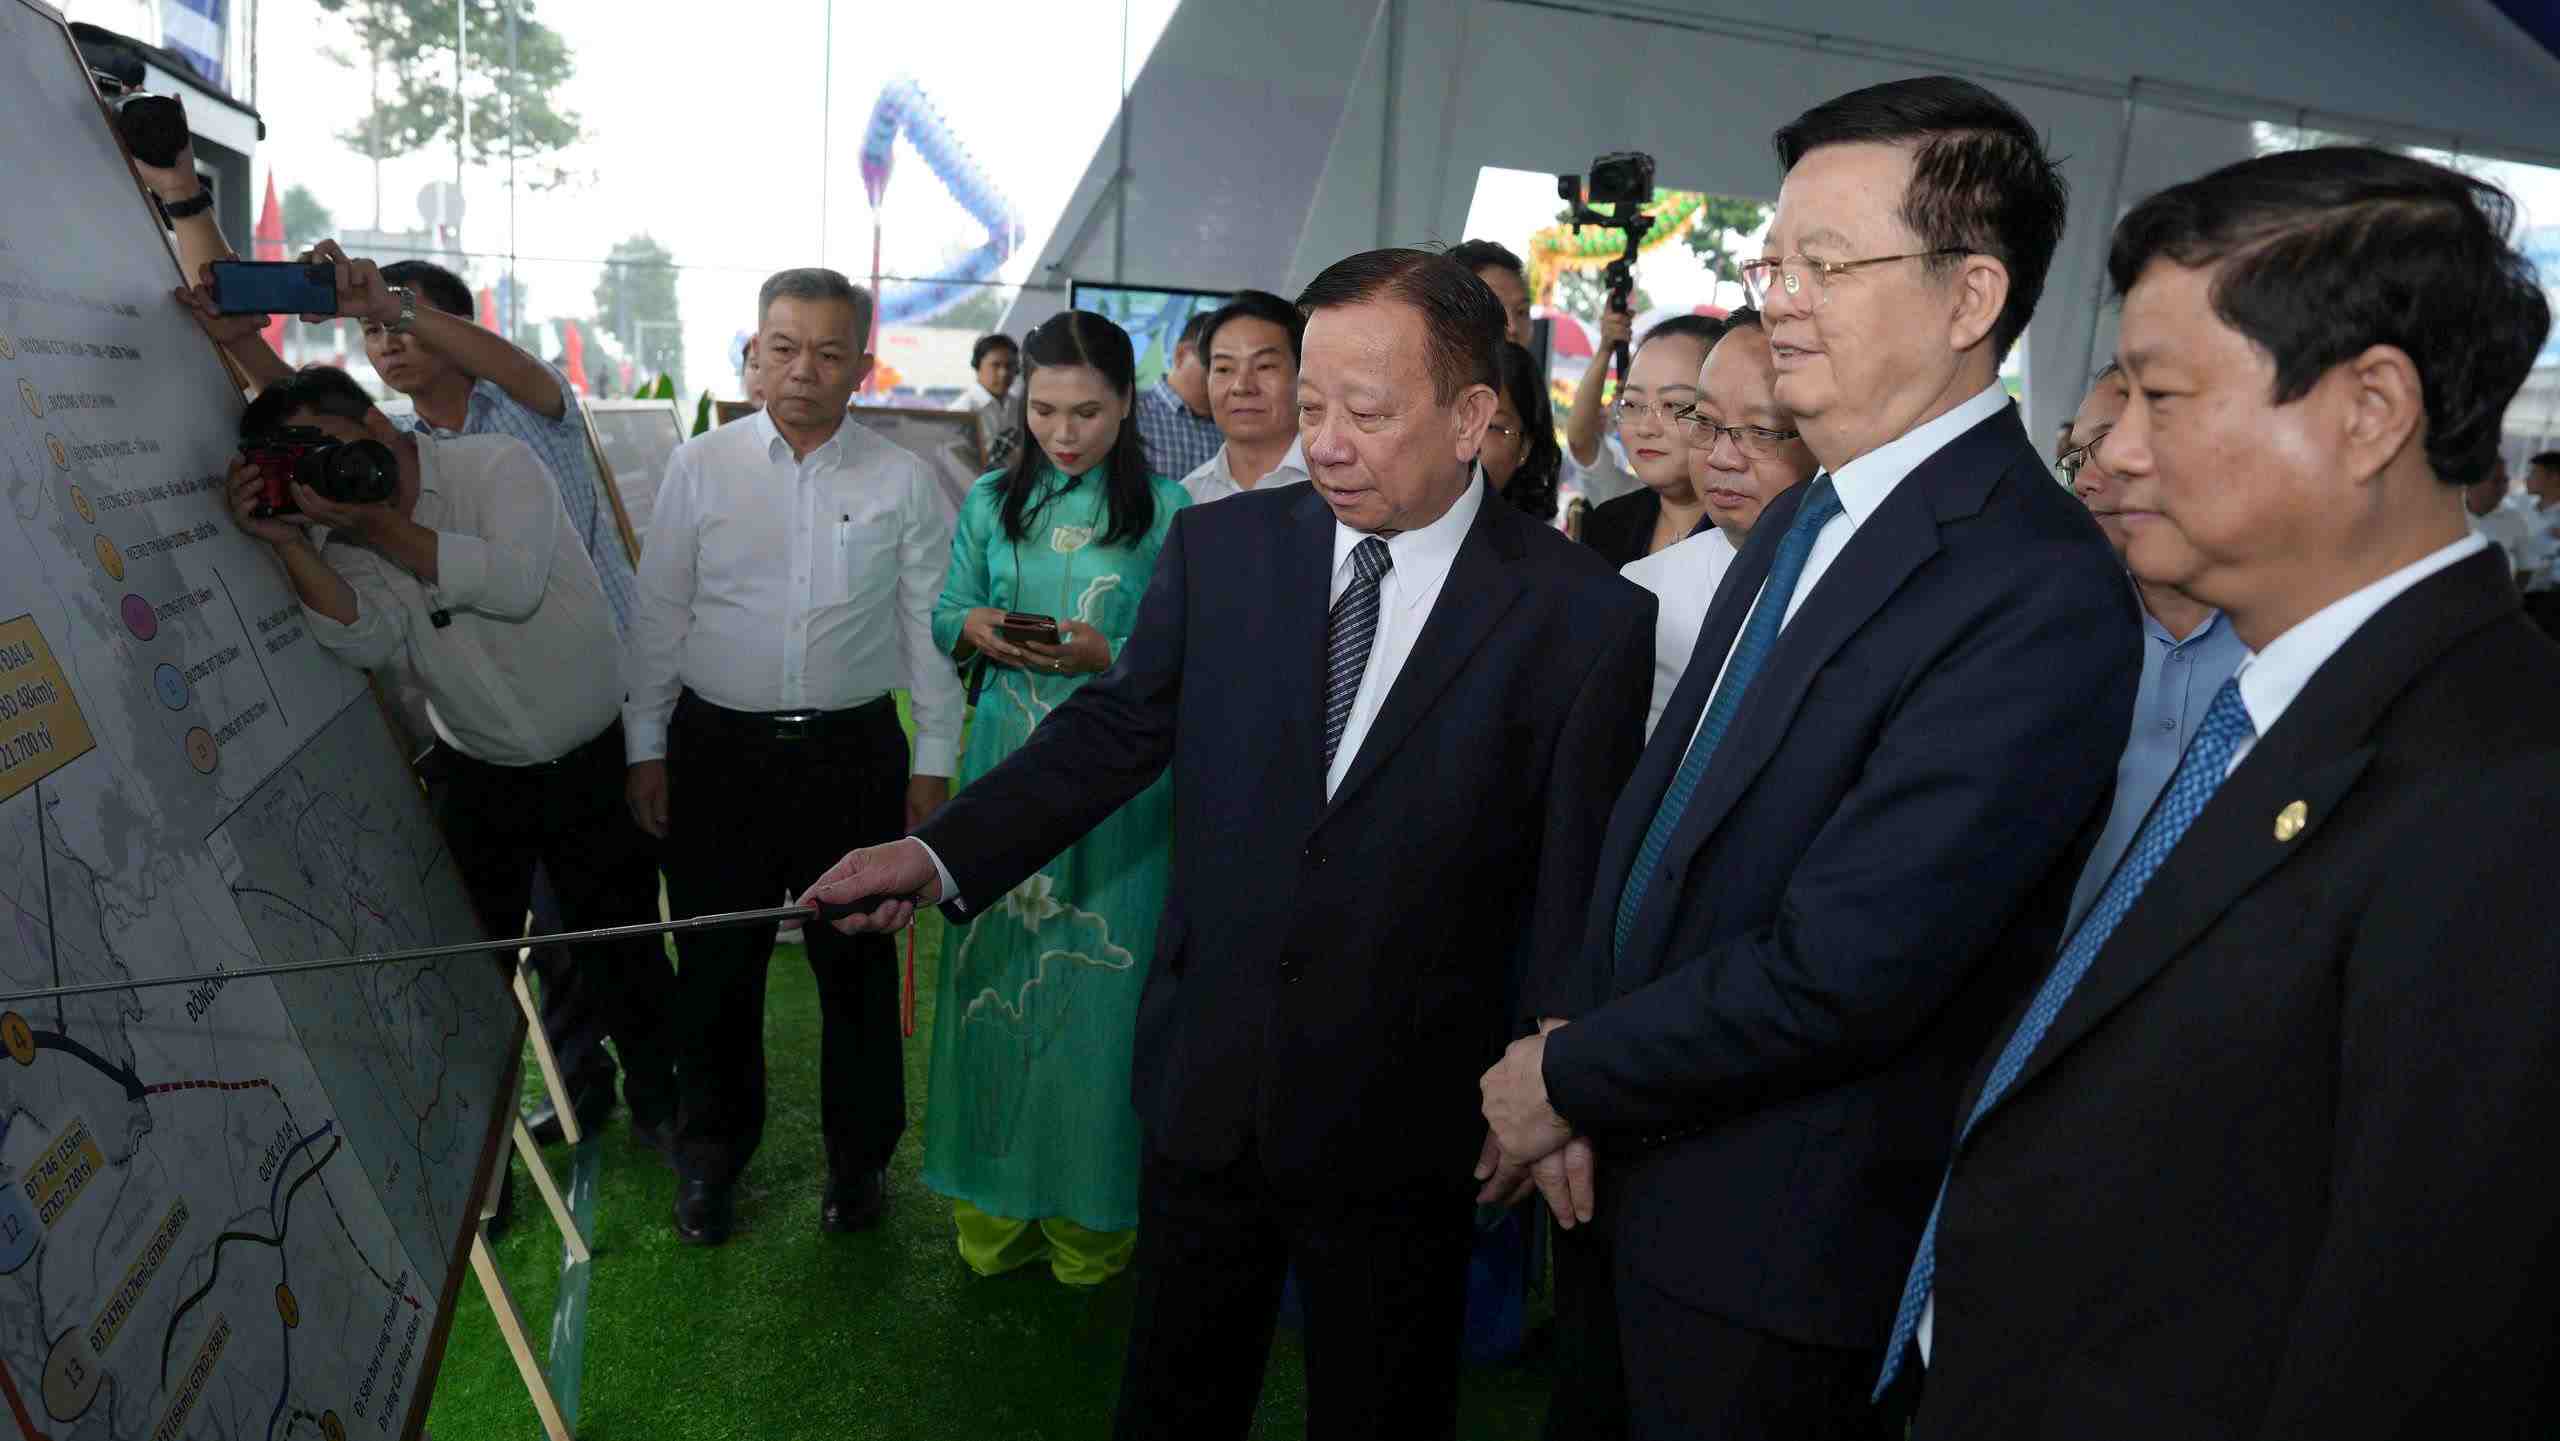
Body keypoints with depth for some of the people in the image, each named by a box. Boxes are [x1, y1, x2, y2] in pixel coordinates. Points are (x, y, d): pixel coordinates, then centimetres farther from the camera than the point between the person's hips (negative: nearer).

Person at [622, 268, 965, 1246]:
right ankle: (710, 1157, 32)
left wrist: (934, 763, 1)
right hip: (718, 749, 1)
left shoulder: (903, 483, 0)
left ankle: (859, 1158, 29)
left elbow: (928, 630, 2)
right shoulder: (700, 467, 1)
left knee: (857, 964, 10)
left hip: (853, 751, 0)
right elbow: (658, 615, 6)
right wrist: (647, 746, 4)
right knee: (716, 966, 12)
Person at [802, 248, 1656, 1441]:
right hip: (1204, 1086, 3)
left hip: (1401, 1120, -2)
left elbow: (1578, 889, -7)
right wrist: (938, 854, -7)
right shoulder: (1220, 549, -3)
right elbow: (1113, 730, 3)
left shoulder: (1584, 619, -12)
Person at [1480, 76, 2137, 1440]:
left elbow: (1837, 970, -26)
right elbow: (1655, 803, 6)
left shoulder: (2042, 593, -23)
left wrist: (1573, 1080, -13)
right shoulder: (1798, 521, 6)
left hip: (1779, 1244, -7)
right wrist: (1566, 1048, -6)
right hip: (1640, 1177, 7)